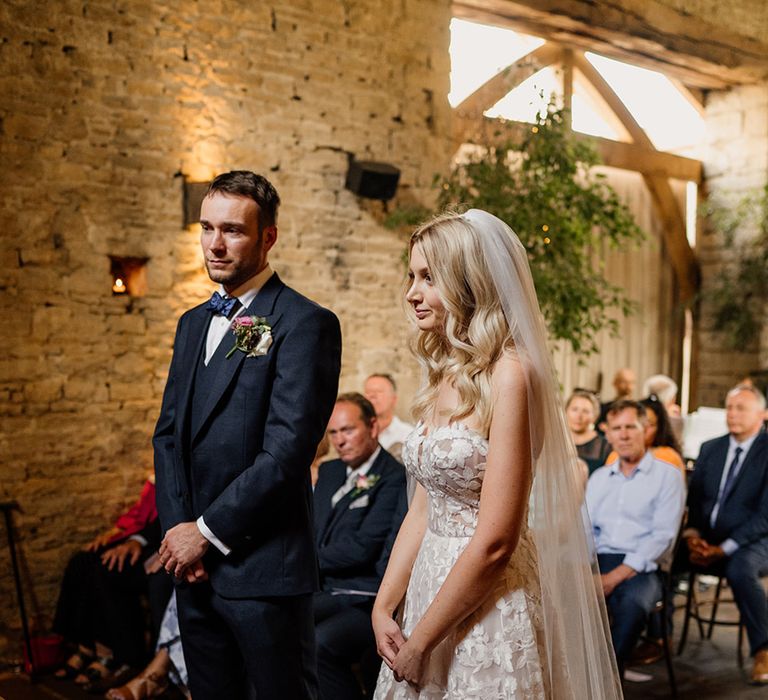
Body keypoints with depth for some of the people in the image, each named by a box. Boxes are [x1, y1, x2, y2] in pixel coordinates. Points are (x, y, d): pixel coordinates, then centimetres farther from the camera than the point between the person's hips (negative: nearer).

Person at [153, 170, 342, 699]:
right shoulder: (193, 323, 13)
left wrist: (207, 532, -13)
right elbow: (169, 433, 11)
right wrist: (178, 528, -3)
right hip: (194, 564, 7)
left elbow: (287, 451, -18)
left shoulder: (307, 324, -12)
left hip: (264, 566, -7)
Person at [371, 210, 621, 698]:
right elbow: (423, 510, 9)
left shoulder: (509, 374, -18)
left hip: (491, 609, -8)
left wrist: (420, 643, -14)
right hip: (432, 585, 8)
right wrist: (384, 608, 1)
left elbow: (495, 541, -21)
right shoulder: (445, 374, 6)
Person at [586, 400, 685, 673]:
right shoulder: (599, 477, 22)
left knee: (632, 603, -38)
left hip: (642, 568, -4)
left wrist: (616, 576, -14)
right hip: (598, 563, 4)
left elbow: (663, 536, -5)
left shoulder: (667, 476, 5)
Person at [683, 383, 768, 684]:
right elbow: (693, 499, 9)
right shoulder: (710, 448, 13)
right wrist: (692, 536, -10)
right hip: (706, 541, 5)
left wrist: (724, 549, -19)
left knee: (740, 569, -37)